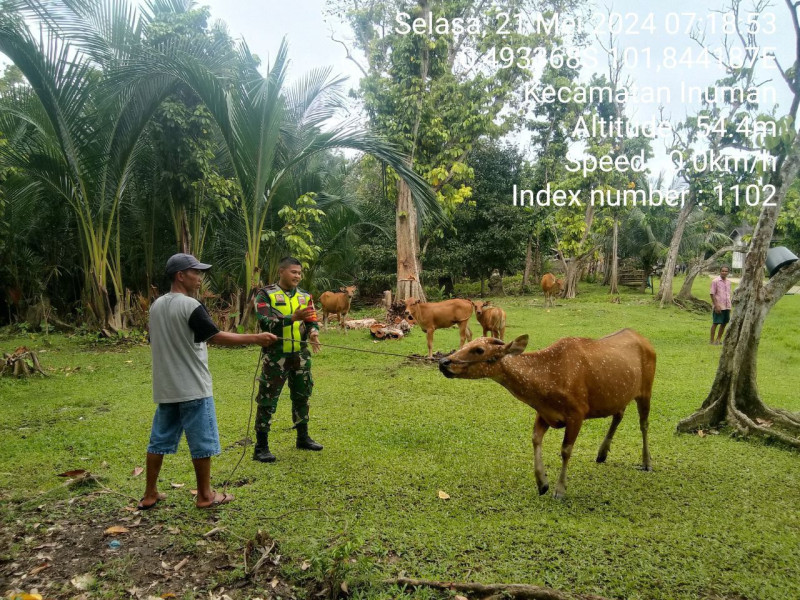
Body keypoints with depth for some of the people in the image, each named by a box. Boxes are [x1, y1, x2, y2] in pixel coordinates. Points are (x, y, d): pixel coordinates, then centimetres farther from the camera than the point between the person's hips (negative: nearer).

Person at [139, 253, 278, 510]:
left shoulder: (156, 306, 9)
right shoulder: (190, 306, -16)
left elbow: (156, 342, 17)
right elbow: (217, 337, -20)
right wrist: (255, 338, -17)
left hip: (165, 388, 8)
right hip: (193, 388, -8)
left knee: (159, 440, 14)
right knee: (202, 442, 4)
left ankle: (150, 495, 22)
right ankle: (205, 495, 14)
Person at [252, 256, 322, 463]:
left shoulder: (304, 296, 8)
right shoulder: (266, 295, -7)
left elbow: (312, 321, 7)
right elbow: (265, 323, -18)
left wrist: (313, 332, -17)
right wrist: (293, 317, -30)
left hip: (300, 355, 6)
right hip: (276, 356, -5)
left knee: (302, 397, 16)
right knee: (268, 400, -1)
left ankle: (303, 438, 32)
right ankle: (261, 447, 8)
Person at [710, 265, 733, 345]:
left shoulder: (728, 282, 11)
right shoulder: (715, 281, -8)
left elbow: (729, 294, 19)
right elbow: (712, 294, -11)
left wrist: (729, 305, 14)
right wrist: (716, 305, -17)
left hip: (727, 306, 6)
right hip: (719, 307, -6)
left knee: (724, 323, 11)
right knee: (715, 323, -2)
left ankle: (719, 339, 22)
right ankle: (711, 340, 5)